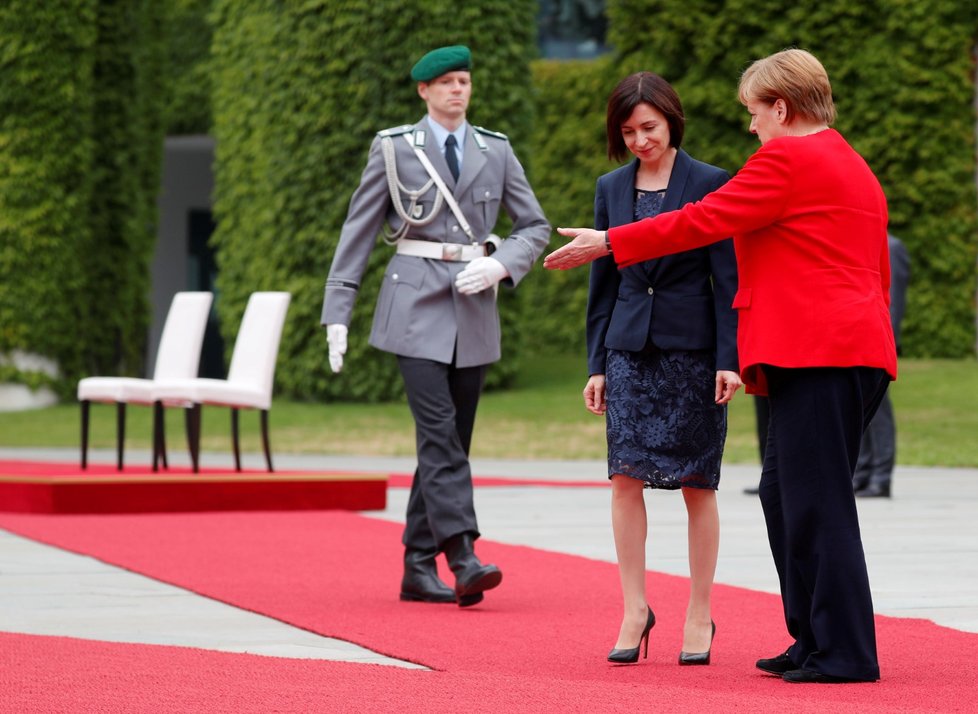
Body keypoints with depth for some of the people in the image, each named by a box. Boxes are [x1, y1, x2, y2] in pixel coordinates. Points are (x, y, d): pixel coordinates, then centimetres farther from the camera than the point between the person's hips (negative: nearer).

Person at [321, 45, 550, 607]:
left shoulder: (496, 151, 10)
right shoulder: (394, 148, 3)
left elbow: (536, 226, 12)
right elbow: (359, 231, 4)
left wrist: (500, 266, -8)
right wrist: (337, 313, 0)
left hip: (474, 309, 4)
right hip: (416, 307, -4)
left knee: (449, 441, 5)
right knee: (439, 433, -16)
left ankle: (419, 569, 11)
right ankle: (463, 559, -24)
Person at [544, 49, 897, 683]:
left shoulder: (785, 159, -7)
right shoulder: (857, 170, 23)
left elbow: (702, 221, -8)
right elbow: (878, 277, 25)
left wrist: (609, 243, 1)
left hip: (817, 353, -10)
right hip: (859, 350, 10)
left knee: (818, 504, -8)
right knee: (784, 494, 13)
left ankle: (844, 655, -8)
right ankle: (814, 641, 15)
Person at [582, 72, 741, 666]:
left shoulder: (710, 184, -2)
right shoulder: (612, 189, 10)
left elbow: (728, 277, -4)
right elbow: (604, 282, 14)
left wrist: (729, 359, -11)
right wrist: (597, 363, 10)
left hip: (692, 350, -3)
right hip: (630, 350, 3)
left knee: (698, 484, 1)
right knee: (626, 477, -5)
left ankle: (700, 616, 10)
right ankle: (635, 609, 3)